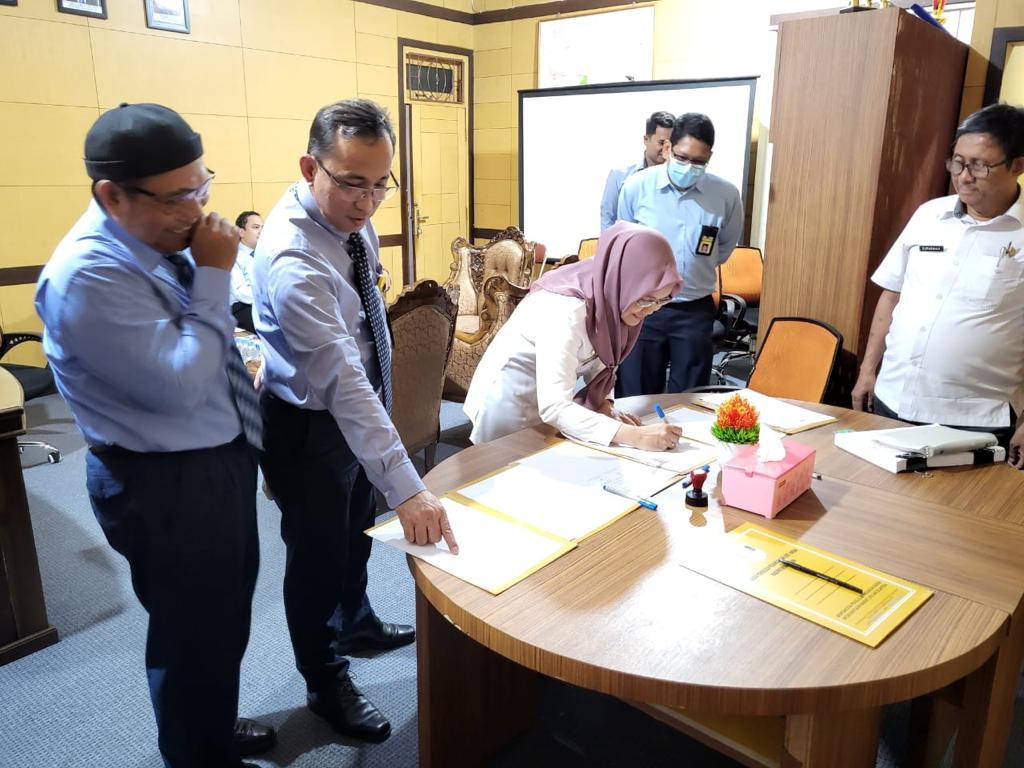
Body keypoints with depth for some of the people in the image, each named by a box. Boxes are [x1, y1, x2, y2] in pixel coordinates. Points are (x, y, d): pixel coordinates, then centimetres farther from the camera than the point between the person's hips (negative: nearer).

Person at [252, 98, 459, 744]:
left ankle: (358, 624, 53)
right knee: (318, 552, 11)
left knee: (357, 529, 26)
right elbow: (341, 379, -40)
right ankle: (326, 681, 36)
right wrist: (407, 488, -42)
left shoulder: (350, 215, -7)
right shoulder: (293, 260, -34)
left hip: (357, 403, 8)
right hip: (309, 424, -8)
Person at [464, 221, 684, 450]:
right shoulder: (565, 310, -35)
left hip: (546, 400, 7)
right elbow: (554, 407, -39)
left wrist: (603, 404, -16)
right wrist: (637, 436, -43)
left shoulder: (608, 295, -13)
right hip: (511, 403, -7)